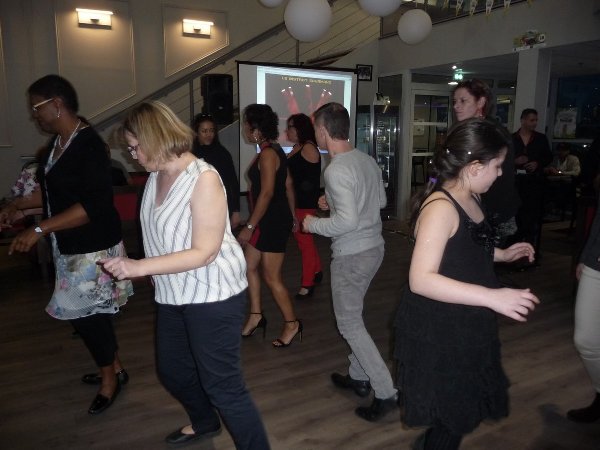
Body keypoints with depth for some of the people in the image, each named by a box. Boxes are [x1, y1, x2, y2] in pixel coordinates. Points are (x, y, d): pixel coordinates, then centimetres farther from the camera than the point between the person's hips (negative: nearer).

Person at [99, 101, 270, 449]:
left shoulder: (203, 179, -20)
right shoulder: (157, 176, 3)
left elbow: (204, 252, -24)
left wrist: (138, 267, -27)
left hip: (213, 296, -9)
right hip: (174, 296, 9)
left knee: (223, 387, -1)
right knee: (172, 371, 24)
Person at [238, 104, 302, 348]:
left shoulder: (267, 154, -18)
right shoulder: (274, 150, 11)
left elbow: (267, 193, -24)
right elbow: (288, 185, 14)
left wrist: (249, 226, -22)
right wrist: (292, 216, 20)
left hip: (273, 221, -10)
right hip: (269, 220, 10)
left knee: (271, 276, 0)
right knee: (248, 266, 14)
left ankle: (292, 323, 15)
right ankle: (256, 315, 26)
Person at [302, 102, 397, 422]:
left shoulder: (336, 170, -22)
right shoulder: (367, 160, 5)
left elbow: (348, 221, -29)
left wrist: (313, 224, -12)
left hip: (351, 255, -9)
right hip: (374, 247, 9)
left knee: (349, 324, 4)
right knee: (353, 315, 22)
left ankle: (386, 392, 8)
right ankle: (359, 377, 35)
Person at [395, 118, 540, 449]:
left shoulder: (470, 199, 5)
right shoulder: (441, 208, -26)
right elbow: (421, 279, -34)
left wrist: (502, 254, 10)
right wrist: (492, 297, -38)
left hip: (463, 326, 10)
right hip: (438, 331, -10)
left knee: (465, 410, 26)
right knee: (455, 416, 8)